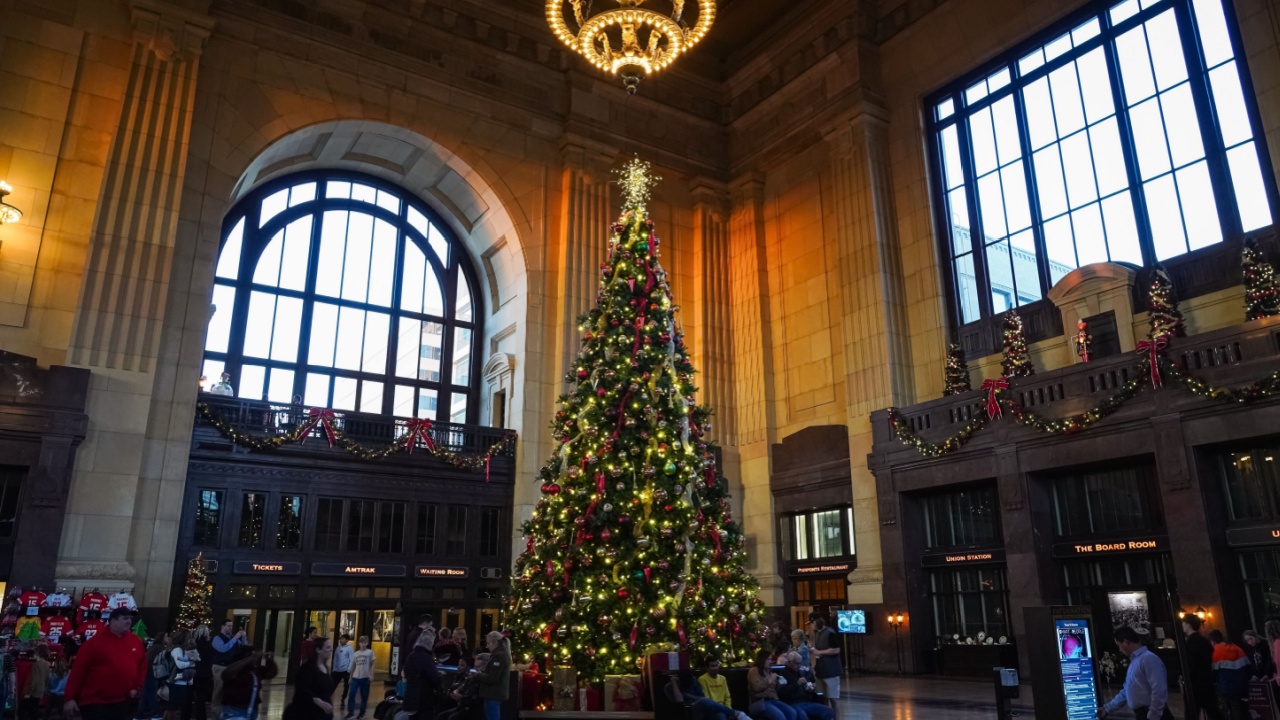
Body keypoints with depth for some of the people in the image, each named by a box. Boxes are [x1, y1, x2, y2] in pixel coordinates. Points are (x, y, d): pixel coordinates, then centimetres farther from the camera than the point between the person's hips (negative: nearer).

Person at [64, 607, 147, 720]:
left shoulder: (136, 641, 6)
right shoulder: (95, 642, -7)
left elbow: (142, 666, 15)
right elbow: (78, 670, -8)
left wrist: (136, 687, 4)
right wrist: (69, 698, -11)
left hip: (122, 703, 5)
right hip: (94, 702, -5)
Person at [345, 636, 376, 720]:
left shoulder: (370, 652, -1)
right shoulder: (355, 654, 7)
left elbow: (371, 665, -1)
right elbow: (353, 666, 13)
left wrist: (371, 675, -8)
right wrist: (350, 677, 14)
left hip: (365, 677, -2)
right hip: (355, 677, 2)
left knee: (364, 696, 5)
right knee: (352, 694, -6)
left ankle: (362, 712, 18)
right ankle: (351, 712, 3)